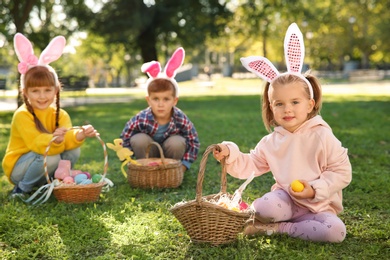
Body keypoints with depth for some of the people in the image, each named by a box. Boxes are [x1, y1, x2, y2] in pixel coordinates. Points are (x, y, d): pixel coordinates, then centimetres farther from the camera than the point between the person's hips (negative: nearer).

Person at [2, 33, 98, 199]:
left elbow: (67, 138, -23)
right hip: (18, 170, -5)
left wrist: (80, 135, -47)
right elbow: (36, 143, -33)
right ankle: (22, 189, -11)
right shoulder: (22, 115, -20)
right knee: (50, 157, -32)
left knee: (74, 150, -18)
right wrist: (54, 140, -55)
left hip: (43, 168, 5)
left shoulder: (60, 115, -5)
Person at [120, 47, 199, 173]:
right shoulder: (140, 119, -26)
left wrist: (183, 166, -18)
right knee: (139, 139, -28)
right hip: (149, 160, 0)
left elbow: (194, 142, -15)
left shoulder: (181, 120, -26)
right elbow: (124, 139, -12)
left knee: (177, 141, -31)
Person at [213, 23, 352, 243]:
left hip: (319, 204, -1)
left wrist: (315, 190, -20)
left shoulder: (321, 136, -10)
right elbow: (250, 166, 9)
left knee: (336, 231, -31)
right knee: (261, 208, -32)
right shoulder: (271, 142, 3)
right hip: (286, 199, 1)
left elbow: (342, 173, -9)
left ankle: (279, 228, -15)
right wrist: (230, 154, -9)